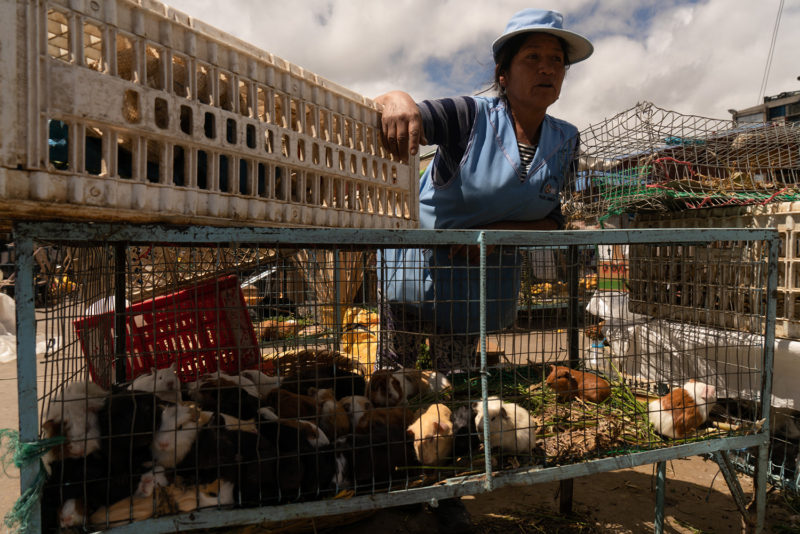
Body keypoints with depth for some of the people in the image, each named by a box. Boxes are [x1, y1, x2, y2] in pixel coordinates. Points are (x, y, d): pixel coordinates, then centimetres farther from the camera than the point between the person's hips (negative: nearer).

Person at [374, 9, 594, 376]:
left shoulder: (565, 142, -2)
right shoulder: (472, 117, -16)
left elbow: (553, 222, 1)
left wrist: (498, 233, -18)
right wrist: (398, 99, -50)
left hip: (481, 278, 3)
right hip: (415, 262, -3)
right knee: (394, 374, 10)